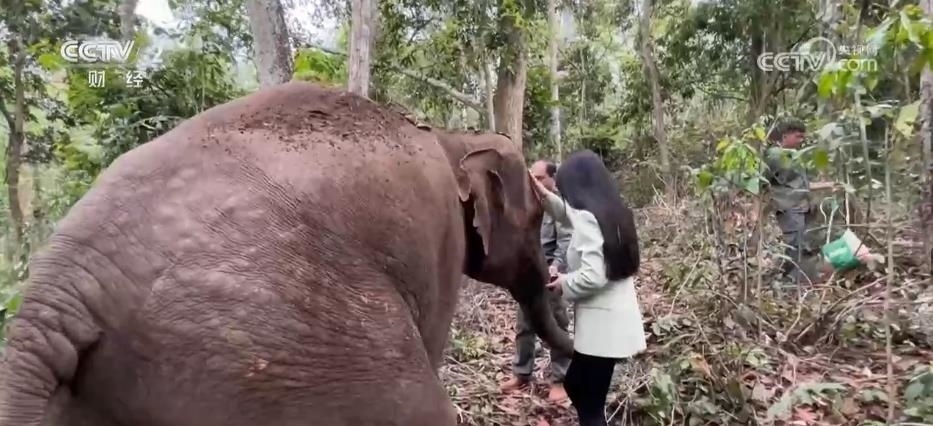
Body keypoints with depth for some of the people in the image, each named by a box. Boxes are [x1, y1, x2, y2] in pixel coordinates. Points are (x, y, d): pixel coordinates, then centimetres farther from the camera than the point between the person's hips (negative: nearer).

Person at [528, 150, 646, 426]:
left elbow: (593, 276, -28)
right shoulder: (611, 211, 8)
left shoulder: (588, 218, -19)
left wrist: (564, 284, -10)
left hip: (602, 323, -9)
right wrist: (546, 196, 20)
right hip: (615, 318, 9)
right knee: (575, 384, 25)